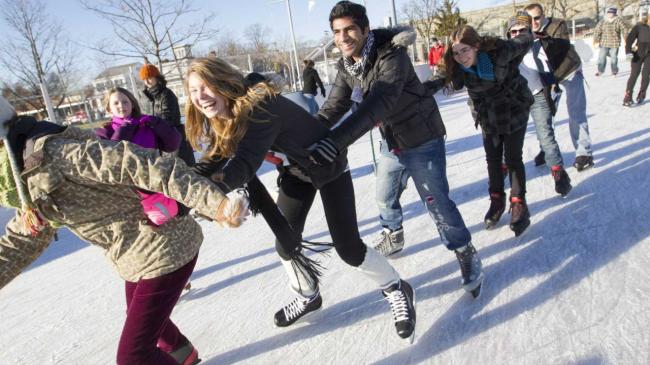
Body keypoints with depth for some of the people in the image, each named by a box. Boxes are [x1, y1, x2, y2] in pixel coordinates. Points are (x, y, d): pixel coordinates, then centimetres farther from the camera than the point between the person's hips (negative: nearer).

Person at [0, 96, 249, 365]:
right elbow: (23, 239, 16)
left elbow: (148, 167, -34)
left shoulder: (55, 153, -25)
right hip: (137, 255, 10)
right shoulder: (29, 169, 6)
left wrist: (216, 203, -41)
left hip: (165, 250, -10)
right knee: (140, 318, 33)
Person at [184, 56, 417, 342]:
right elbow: (213, 161, -12)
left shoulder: (260, 108, -37)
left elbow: (243, 165, -47)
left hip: (330, 167, -7)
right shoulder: (221, 119, -11)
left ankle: (397, 291, 19)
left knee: (348, 248, -8)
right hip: (297, 171, 8)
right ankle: (308, 297, 36)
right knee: (285, 243, 9)